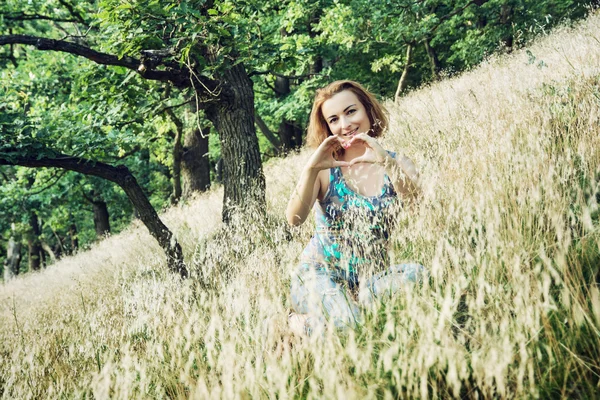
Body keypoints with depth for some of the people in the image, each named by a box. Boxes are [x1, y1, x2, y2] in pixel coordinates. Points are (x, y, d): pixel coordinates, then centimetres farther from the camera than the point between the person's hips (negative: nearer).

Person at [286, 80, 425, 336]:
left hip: (372, 275, 2)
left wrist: (387, 162, -29)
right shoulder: (324, 169, -1)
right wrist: (311, 168, -27)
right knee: (342, 323, -32)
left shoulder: (395, 163, 3)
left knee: (418, 277, -29)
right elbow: (294, 219, -16)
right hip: (321, 270, -2)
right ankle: (298, 322, 1)